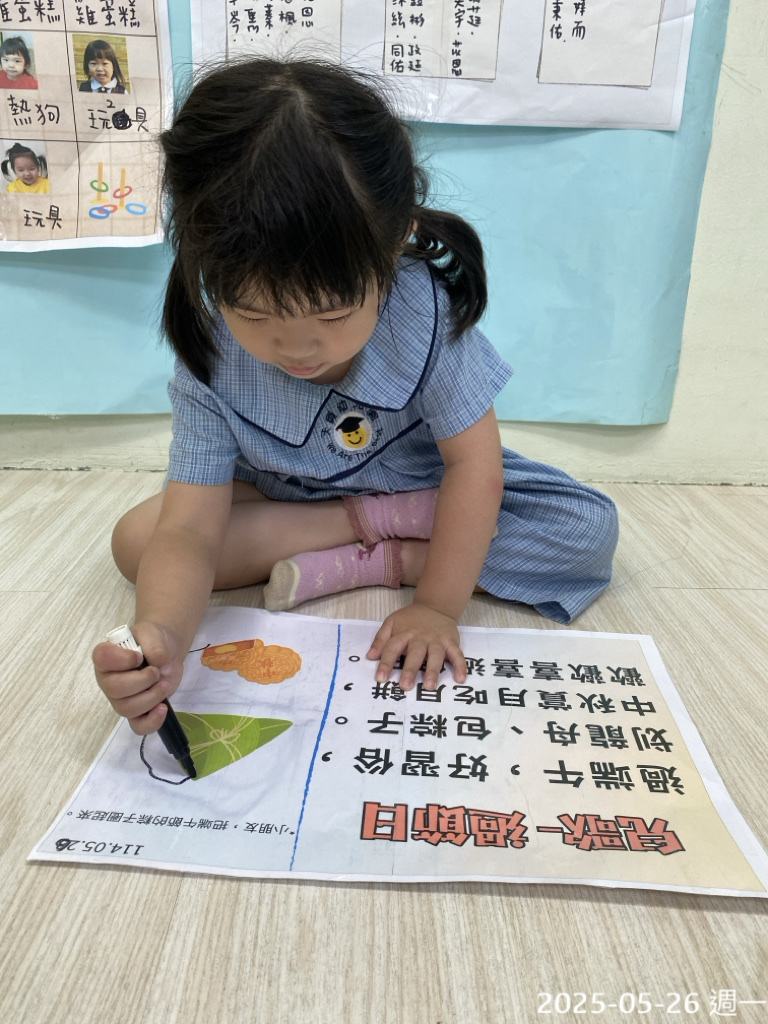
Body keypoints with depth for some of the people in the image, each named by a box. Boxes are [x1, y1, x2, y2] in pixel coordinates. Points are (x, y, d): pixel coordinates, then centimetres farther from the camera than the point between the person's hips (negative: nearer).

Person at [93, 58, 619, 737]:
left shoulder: (424, 307, -29)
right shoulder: (211, 358, -25)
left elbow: (474, 463, -24)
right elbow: (190, 529, -28)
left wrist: (438, 606, -27)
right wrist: (161, 634, -48)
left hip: (427, 486, 0)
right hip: (283, 499, 1)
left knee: (590, 529, -19)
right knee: (136, 538, -20)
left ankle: (361, 565, -21)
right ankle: (373, 526, -18)